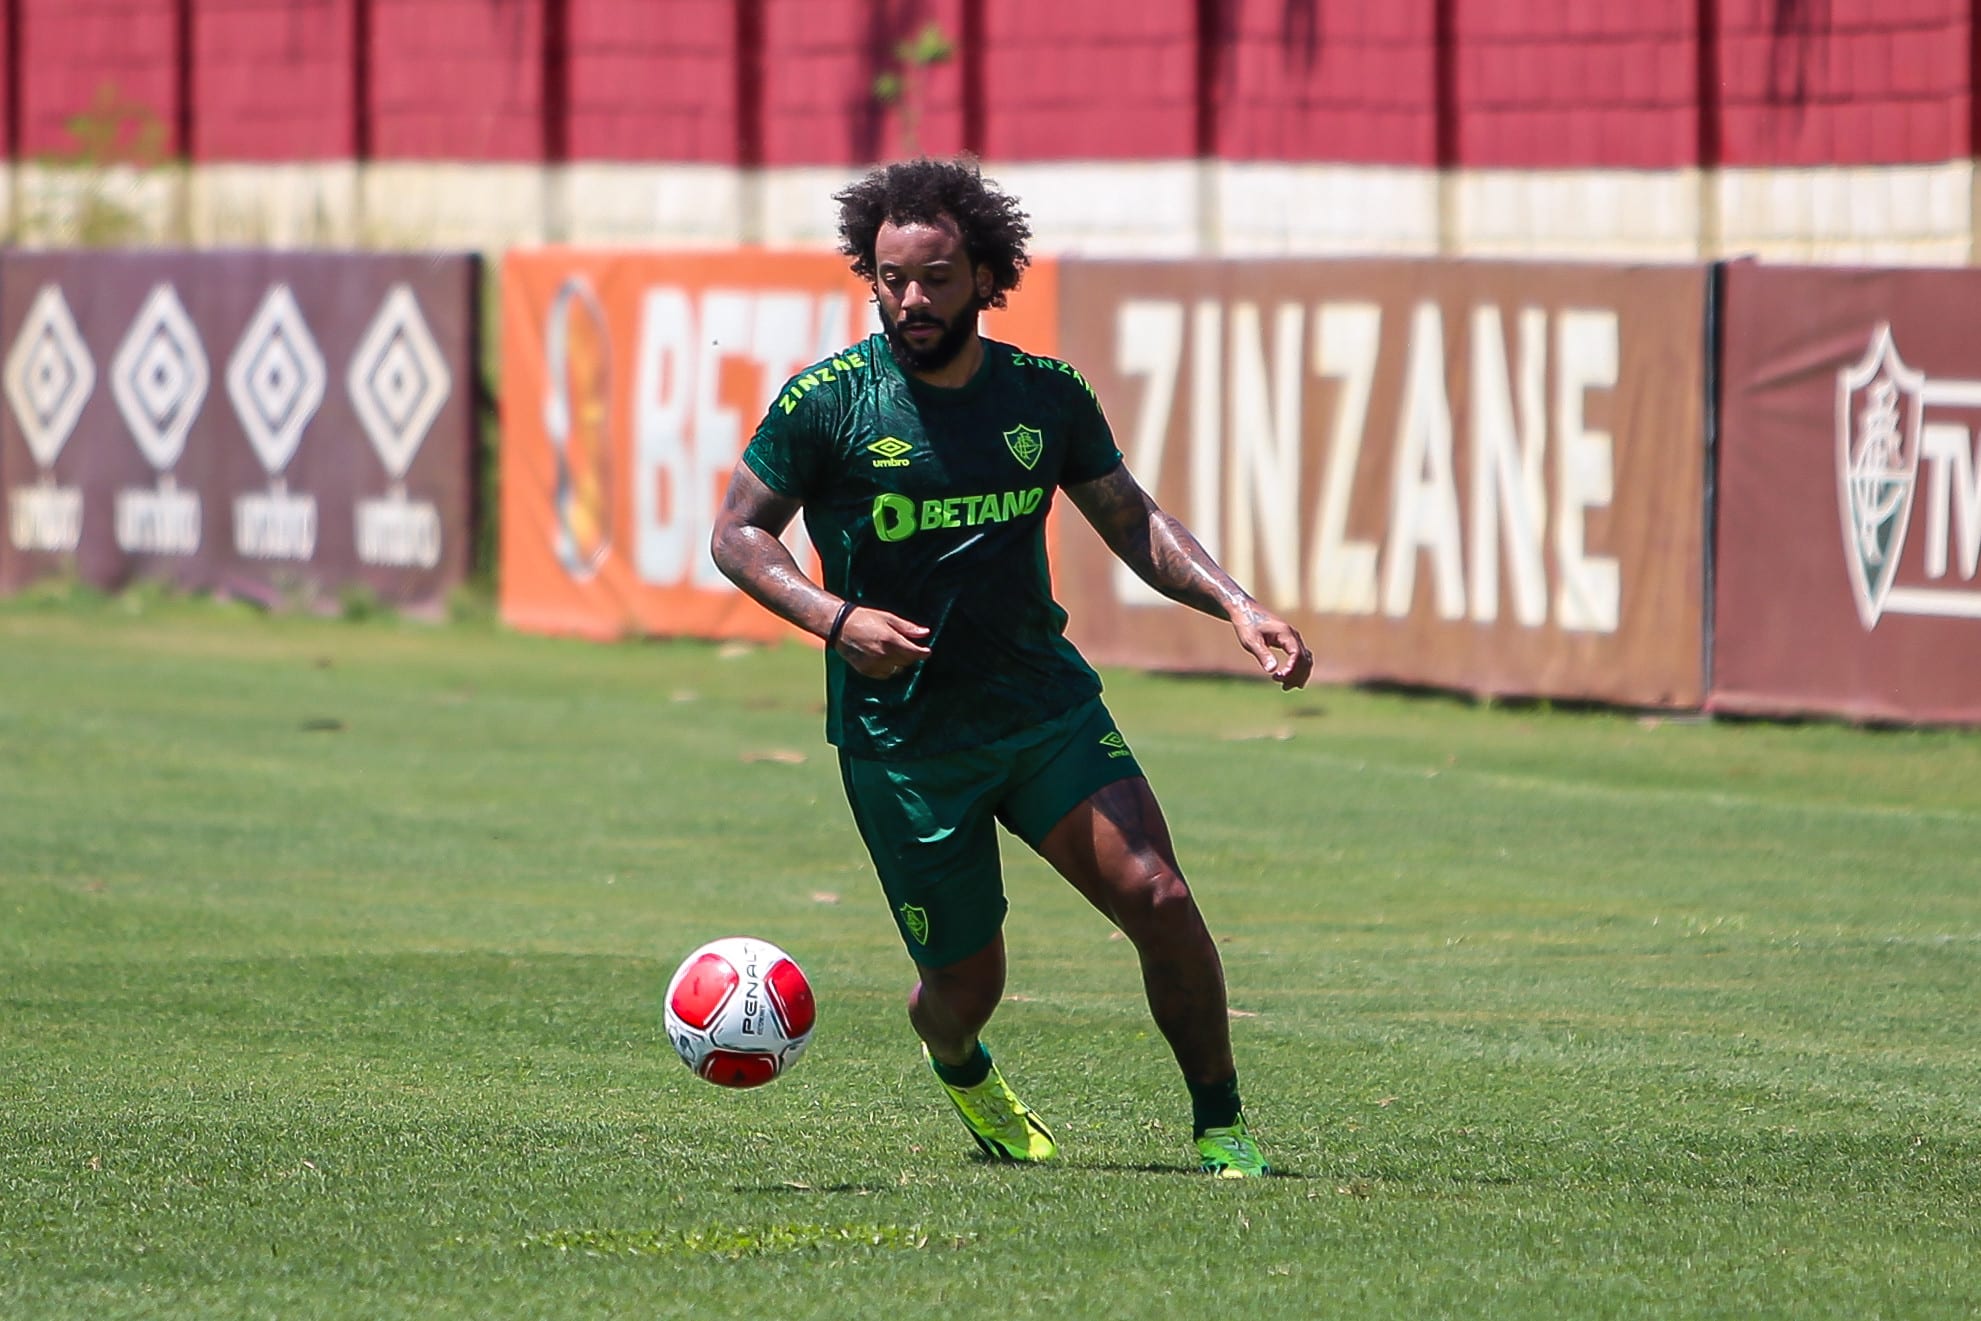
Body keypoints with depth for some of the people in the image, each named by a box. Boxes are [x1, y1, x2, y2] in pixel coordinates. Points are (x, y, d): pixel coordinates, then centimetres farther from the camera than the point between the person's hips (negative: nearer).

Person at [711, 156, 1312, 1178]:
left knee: (1158, 898, -16)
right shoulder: (826, 401, -8)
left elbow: (1130, 521, 12)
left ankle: (1220, 1128, 2)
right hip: (900, 737, -2)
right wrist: (833, 616, -20)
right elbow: (738, 532, -2)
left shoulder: (1047, 395, 1)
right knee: (966, 985, 3)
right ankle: (957, 1067, 42)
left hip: (1046, 704, 2)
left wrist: (1236, 606, -3)